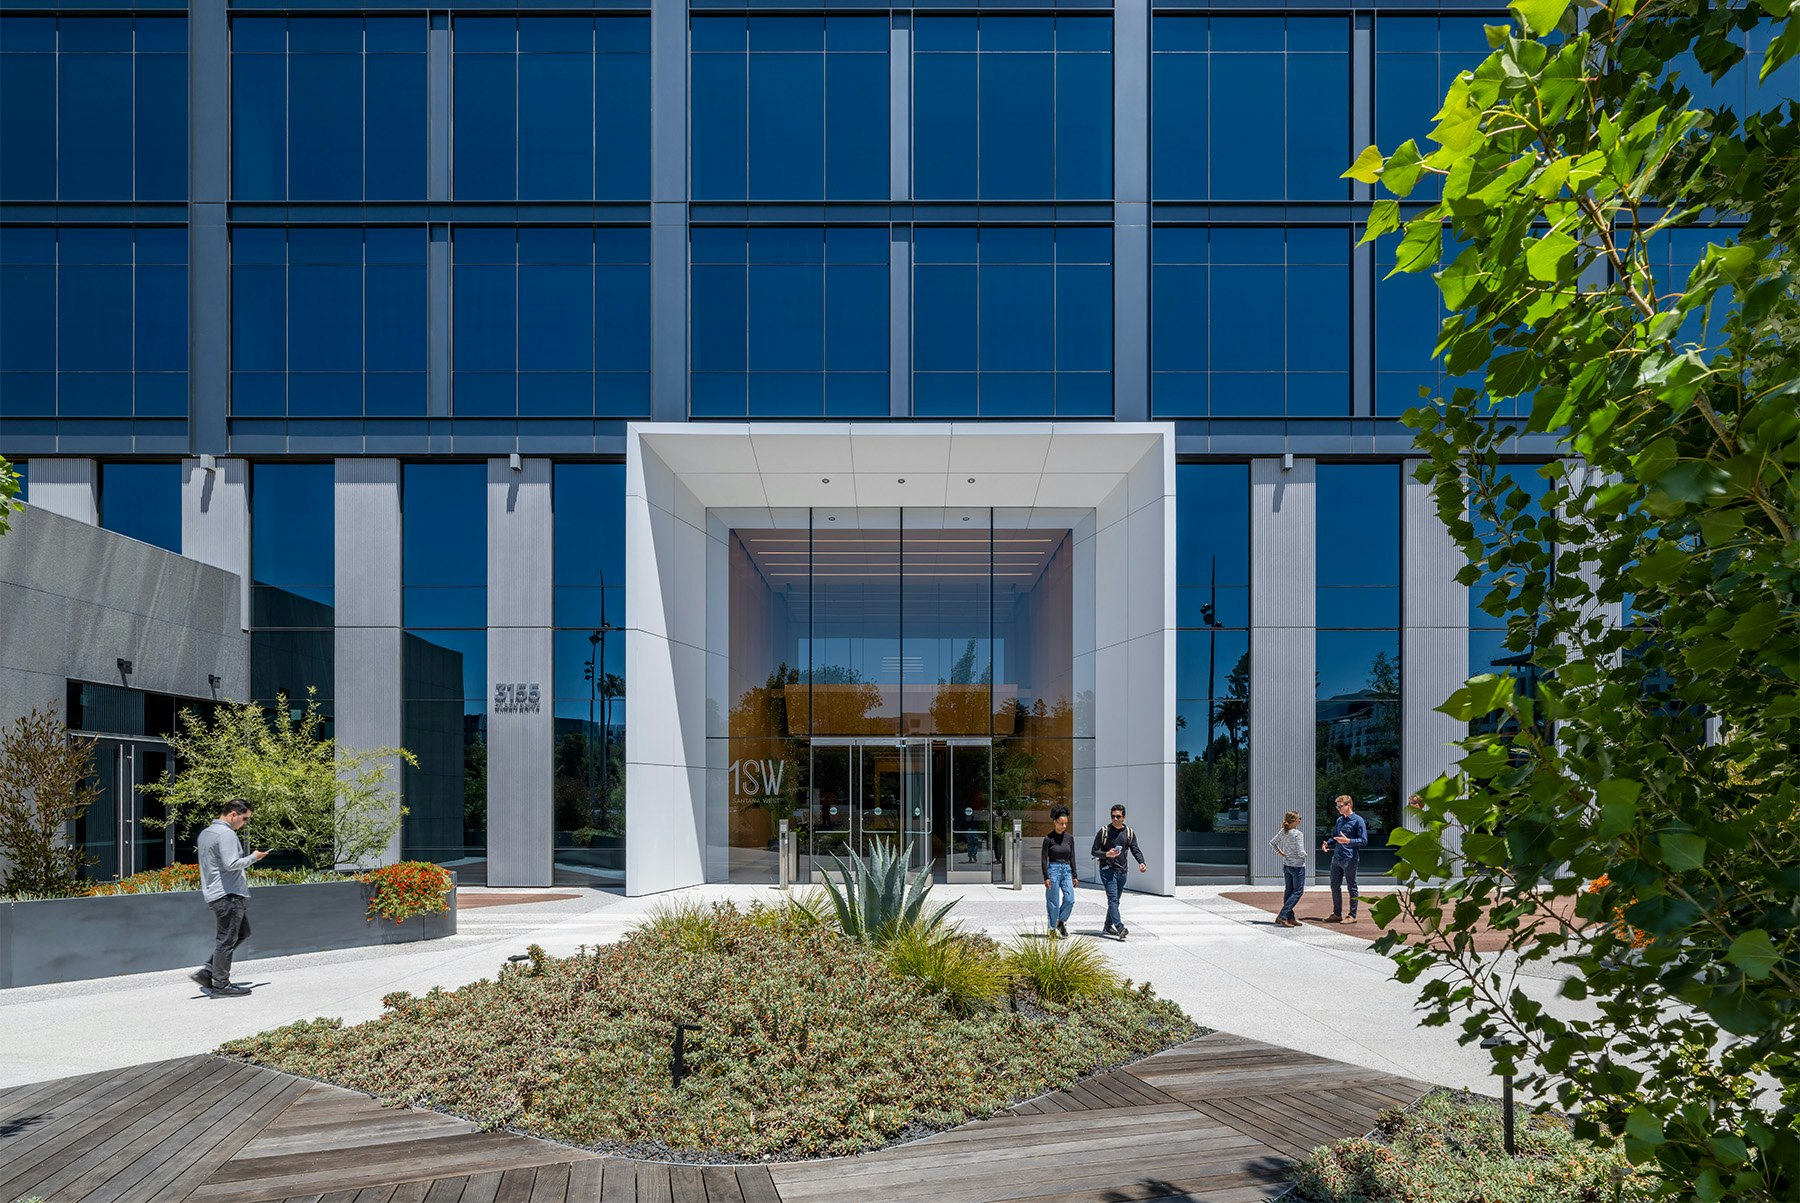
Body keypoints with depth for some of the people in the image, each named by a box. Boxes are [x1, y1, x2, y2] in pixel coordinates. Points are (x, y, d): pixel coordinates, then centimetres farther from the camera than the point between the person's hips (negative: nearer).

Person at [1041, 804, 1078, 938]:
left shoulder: (1069, 837, 6)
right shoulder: (1048, 839, -6)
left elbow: (1072, 857, 11)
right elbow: (1044, 859, -5)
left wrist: (1074, 875, 9)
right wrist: (1046, 877, -11)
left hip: (1066, 870, 4)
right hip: (1053, 870, -4)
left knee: (1070, 899, -7)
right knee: (1054, 902, 0)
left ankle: (1062, 921, 17)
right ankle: (1053, 929, 12)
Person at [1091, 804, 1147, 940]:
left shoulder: (1129, 832, 10)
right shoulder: (1103, 831, -1)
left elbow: (1135, 850, 5)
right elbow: (1094, 851, 0)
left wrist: (1141, 863, -14)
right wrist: (1106, 854, -19)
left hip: (1122, 871, 5)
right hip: (1107, 869, -5)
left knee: (1115, 900, 13)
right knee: (1113, 899, -15)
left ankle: (1108, 926, 26)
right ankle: (1120, 928, -25)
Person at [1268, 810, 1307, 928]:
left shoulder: (1283, 832, 3)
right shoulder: (1298, 834, -19)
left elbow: (1272, 842, 12)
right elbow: (1300, 852, -21)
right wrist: (1305, 855, 0)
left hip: (1286, 866, 8)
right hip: (1298, 866, -7)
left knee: (1289, 891, 13)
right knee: (1297, 892, 0)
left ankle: (1290, 918, 17)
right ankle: (1282, 916, -8)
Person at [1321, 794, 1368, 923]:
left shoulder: (1358, 820, -7)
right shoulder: (1339, 820, 15)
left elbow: (1364, 841, -12)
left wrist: (1348, 841, -25)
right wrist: (1327, 843, 4)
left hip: (1350, 860, -7)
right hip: (1336, 858, 7)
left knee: (1352, 887, 3)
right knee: (1335, 886, 10)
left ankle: (1352, 916, 10)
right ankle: (1337, 914, 21)